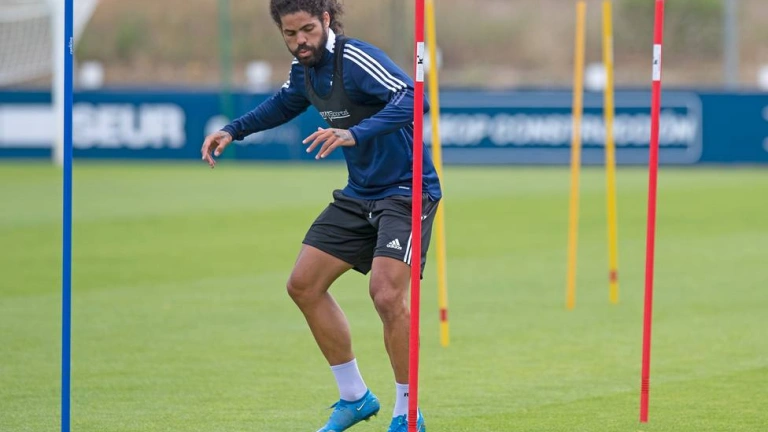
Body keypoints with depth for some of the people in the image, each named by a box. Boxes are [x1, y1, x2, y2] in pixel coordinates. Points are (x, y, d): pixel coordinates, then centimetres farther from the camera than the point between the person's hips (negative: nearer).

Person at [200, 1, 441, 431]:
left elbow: (411, 98, -38)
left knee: (387, 292, -24)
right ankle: (355, 397, 21)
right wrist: (234, 130, 20)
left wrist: (356, 133, -49)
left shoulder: (355, 59, -23)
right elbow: (285, 103, 29)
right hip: (359, 194, 9)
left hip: (406, 190, -9)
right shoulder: (304, 69, 5)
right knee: (304, 284, 7)